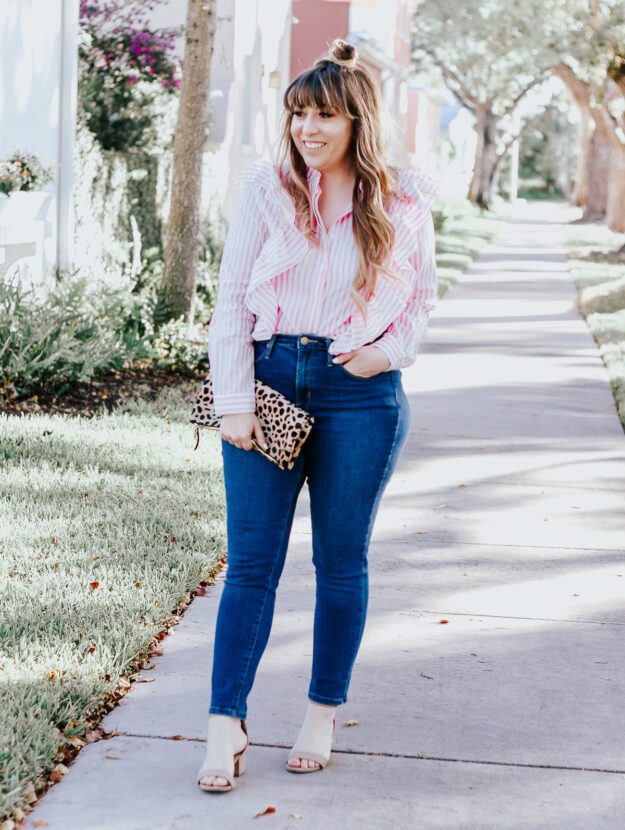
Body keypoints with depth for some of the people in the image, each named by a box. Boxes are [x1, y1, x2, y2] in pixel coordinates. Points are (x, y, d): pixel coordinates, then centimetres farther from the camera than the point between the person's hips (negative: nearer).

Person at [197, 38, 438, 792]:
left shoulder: (402, 203, 3)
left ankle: (322, 718, 22)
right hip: (269, 377, 0)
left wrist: (388, 352, -6)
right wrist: (234, 403, -6)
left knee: (341, 561, 8)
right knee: (251, 560, -2)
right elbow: (231, 301, 2)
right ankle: (226, 725, 4)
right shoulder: (265, 191, 2)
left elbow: (420, 296, 14)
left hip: (359, 392, 0)